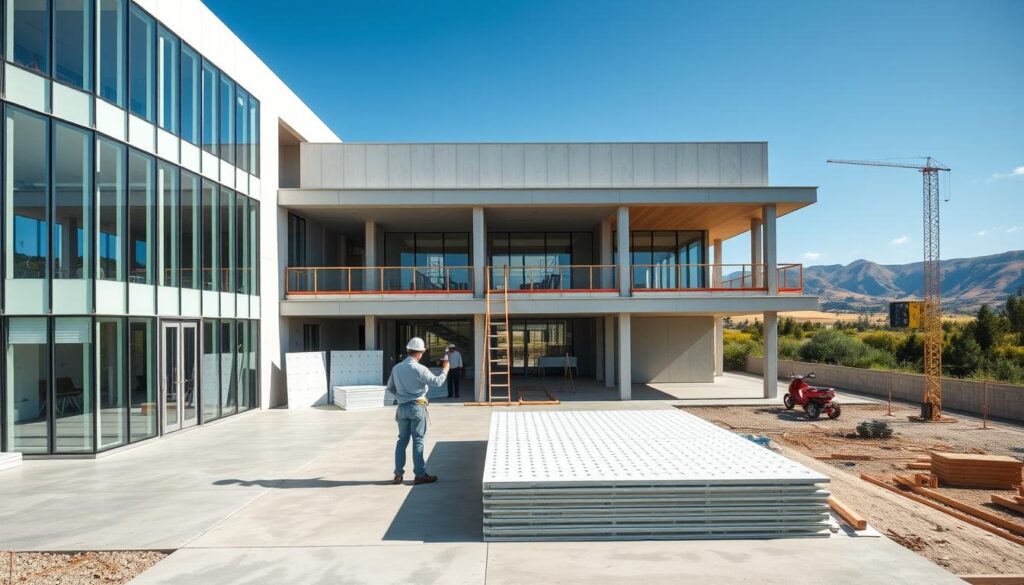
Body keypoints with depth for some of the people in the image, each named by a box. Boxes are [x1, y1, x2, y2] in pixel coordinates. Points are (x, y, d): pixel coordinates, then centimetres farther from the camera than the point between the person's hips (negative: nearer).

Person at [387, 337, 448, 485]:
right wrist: (445, 370, 0)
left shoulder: (396, 368, 3)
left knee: (402, 440, 12)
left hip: (402, 407, 5)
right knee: (418, 441, 2)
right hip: (417, 407, -5)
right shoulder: (419, 368, -16)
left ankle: (398, 474, 15)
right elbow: (437, 382, -15)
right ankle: (420, 475, 7)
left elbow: (390, 388, 13)